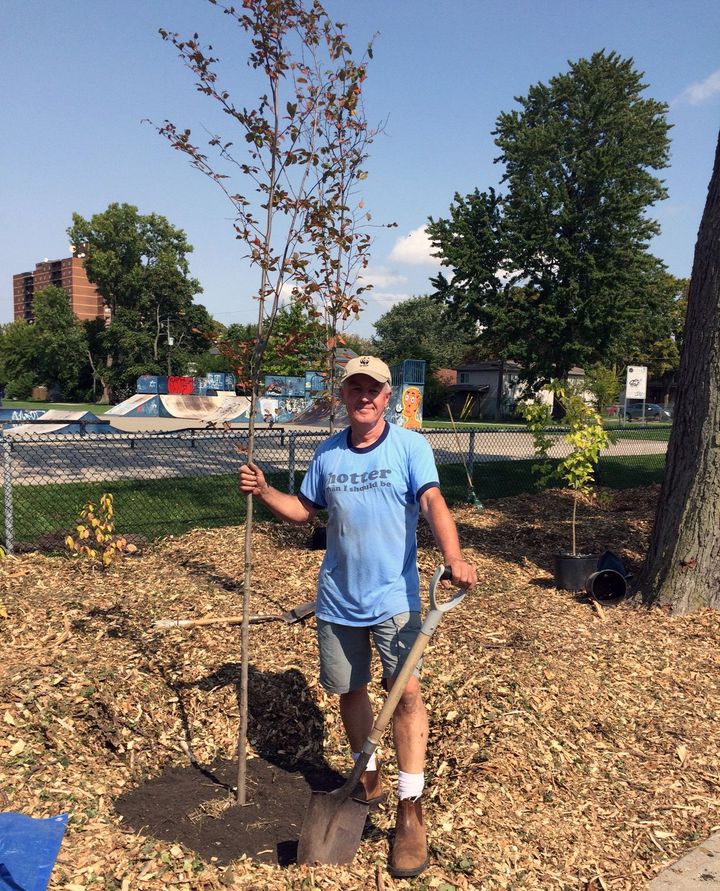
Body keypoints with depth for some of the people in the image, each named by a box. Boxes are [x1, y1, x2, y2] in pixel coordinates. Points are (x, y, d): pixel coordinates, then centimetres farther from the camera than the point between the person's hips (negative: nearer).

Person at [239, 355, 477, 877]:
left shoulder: (410, 446, -9)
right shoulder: (327, 453, 4)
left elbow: (433, 505, -22)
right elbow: (304, 510, 13)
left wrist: (454, 559, -38)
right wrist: (264, 492, -4)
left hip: (394, 597, -4)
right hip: (338, 599, 5)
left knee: (405, 692, -11)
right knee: (350, 690, 16)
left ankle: (411, 811, 3)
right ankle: (368, 777, 40)